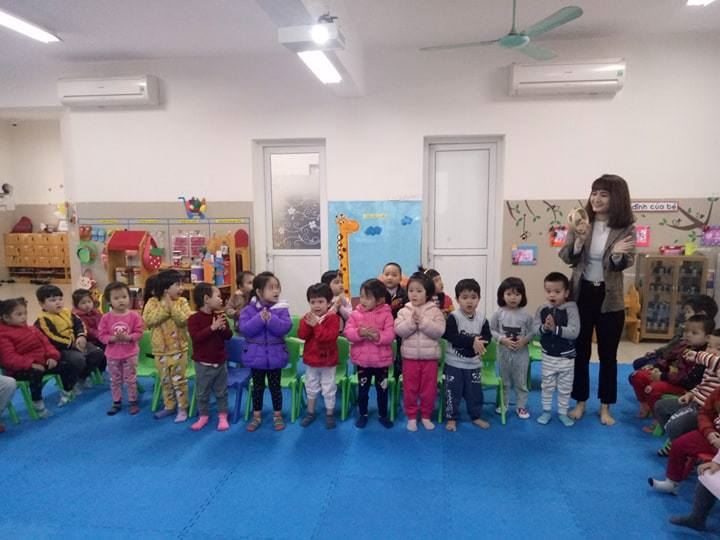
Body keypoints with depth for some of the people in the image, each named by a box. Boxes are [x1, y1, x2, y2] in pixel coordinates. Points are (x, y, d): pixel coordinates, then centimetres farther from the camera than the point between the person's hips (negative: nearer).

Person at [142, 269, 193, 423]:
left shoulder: (181, 301, -6)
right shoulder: (152, 302, -4)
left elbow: (184, 320, -19)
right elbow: (148, 321, -18)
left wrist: (171, 306, -23)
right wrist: (164, 307, -22)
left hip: (178, 348, -2)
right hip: (160, 349, 2)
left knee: (179, 379, 5)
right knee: (165, 380, 15)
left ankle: (182, 408, 17)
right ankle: (169, 406, 31)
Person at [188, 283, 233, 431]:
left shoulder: (220, 316, 2)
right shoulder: (194, 318, -13)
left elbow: (229, 336, 2)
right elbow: (196, 338, -25)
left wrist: (223, 328, -19)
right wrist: (212, 328, -31)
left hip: (220, 362, 4)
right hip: (203, 363, -3)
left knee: (221, 391, 12)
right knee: (202, 392, 11)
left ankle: (222, 416, 24)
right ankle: (203, 416, 27)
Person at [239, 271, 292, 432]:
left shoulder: (281, 308, -8)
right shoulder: (249, 309, -8)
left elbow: (285, 327, -19)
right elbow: (244, 329, -19)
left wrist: (270, 319, -30)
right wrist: (260, 318, -29)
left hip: (275, 356, 0)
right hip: (256, 355, 0)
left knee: (275, 386, 12)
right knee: (257, 386, 15)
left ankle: (277, 415, 28)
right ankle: (256, 416, 31)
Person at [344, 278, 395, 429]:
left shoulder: (386, 314, -10)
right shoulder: (355, 314, -5)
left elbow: (390, 335, -16)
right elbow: (348, 332, -12)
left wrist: (378, 336, -33)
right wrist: (359, 333, -31)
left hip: (381, 360, -1)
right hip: (362, 360, 1)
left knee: (382, 389, 14)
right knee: (362, 389, 15)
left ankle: (383, 415, 32)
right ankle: (363, 415, 33)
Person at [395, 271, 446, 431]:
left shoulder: (435, 311, -4)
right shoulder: (404, 311, -1)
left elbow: (439, 331, -15)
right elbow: (399, 330, -11)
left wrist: (422, 321, -21)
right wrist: (411, 322, -23)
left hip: (430, 356, 0)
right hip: (410, 356, 1)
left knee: (429, 389, 10)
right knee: (409, 388, 9)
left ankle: (426, 416, 28)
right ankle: (411, 417, 25)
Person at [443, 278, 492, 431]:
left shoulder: (482, 318, -1)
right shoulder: (453, 317, -13)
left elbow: (487, 338, -6)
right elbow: (451, 337, -24)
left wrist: (477, 344, -25)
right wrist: (472, 341, -27)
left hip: (474, 363, 3)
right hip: (454, 363, -3)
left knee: (475, 392, 14)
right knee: (453, 392, 6)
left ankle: (476, 416, 32)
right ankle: (451, 418, 21)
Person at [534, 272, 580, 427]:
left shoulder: (571, 309, -17)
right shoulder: (542, 309, -8)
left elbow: (574, 332, -24)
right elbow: (535, 328, -9)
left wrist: (555, 329, -31)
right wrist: (544, 328, -29)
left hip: (566, 356, -2)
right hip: (548, 356, 2)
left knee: (565, 387, 14)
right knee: (547, 385, 15)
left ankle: (562, 412, 31)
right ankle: (546, 411, 31)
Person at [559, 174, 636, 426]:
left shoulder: (626, 228, -7)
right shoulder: (580, 223, -4)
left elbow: (624, 265, -7)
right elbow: (566, 258, -6)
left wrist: (617, 254, -29)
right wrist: (579, 241, -24)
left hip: (610, 299, -1)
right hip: (581, 294, 1)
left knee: (608, 355, 10)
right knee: (580, 351, 11)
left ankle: (605, 407, 27)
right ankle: (580, 402, 28)